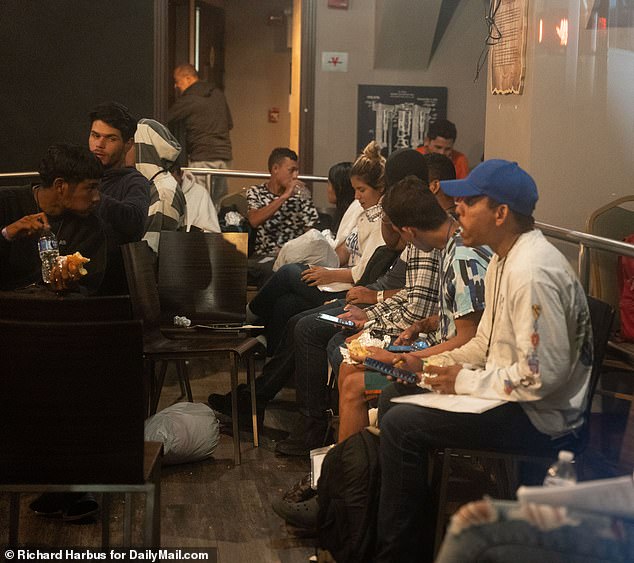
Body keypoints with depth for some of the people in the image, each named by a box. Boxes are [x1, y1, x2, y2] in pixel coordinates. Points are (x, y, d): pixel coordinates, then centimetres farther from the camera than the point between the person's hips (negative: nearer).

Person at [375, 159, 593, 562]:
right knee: (395, 397, 12)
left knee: (401, 426, -17)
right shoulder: (505, 258, 8)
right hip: (512, 393, 11)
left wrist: (465, 381, -17)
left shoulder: (532, 272, -25)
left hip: (541, 418, -11)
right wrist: (436, 363, 2)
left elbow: (542, 375, -29)